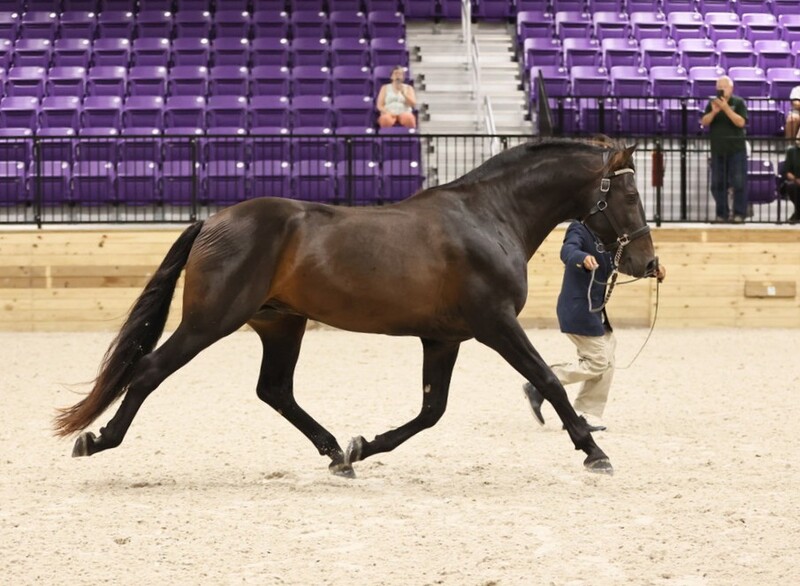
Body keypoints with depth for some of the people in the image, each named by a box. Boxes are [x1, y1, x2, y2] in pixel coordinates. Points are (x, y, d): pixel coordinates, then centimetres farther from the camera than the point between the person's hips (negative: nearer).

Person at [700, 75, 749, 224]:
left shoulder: (739, 102, -3)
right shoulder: (712, 103, 7)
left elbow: (741, 122, -15)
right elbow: (704, 122, 0)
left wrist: (726, 108, -22)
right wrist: (713, 112, -19)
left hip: (736, 149, -4)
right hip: (717, 149, 4)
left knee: (739, 182, -5)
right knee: (717, 183, 5)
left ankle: (739, 213, 0)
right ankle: (721, 213, 13)